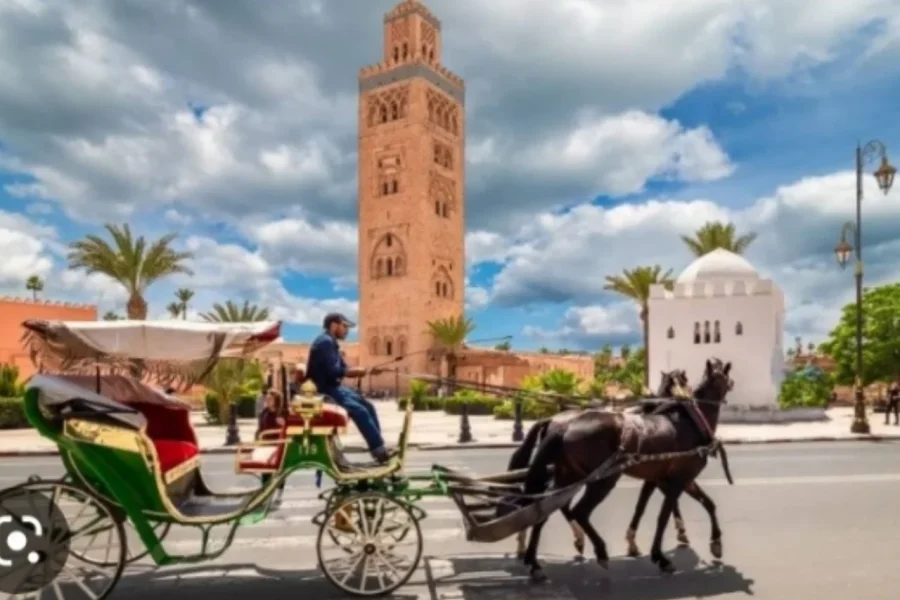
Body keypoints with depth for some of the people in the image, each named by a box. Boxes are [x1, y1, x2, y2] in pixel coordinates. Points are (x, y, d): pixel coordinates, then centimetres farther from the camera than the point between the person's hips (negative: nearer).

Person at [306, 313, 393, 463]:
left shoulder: (331, 342, 16)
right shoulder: (325, 342, -16)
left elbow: (341, 370, 15)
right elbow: (333, 371, -25)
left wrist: (367, 370, 3)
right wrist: (355, 371, -13)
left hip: (333, 387, 11)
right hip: (324, 390, -11)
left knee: (368, 406, 5)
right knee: (360, 411, -20)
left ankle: (379, 448, 6)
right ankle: (380, 450, -14)